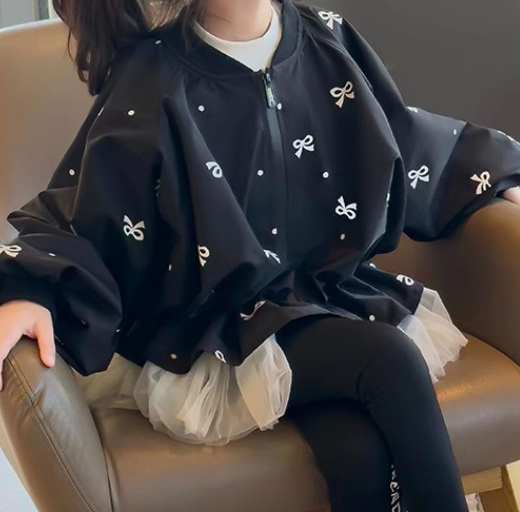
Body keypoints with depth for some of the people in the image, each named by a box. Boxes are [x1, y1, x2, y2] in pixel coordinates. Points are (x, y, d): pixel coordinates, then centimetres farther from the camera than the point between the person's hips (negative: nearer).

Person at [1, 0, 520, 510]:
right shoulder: (150, 86, -14)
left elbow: (411, 143, 17)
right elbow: (76, 214, -10)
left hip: (330, 290, 4)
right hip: (219, 327, -4)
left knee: (361, 451, -26)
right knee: (391, 362, -29)